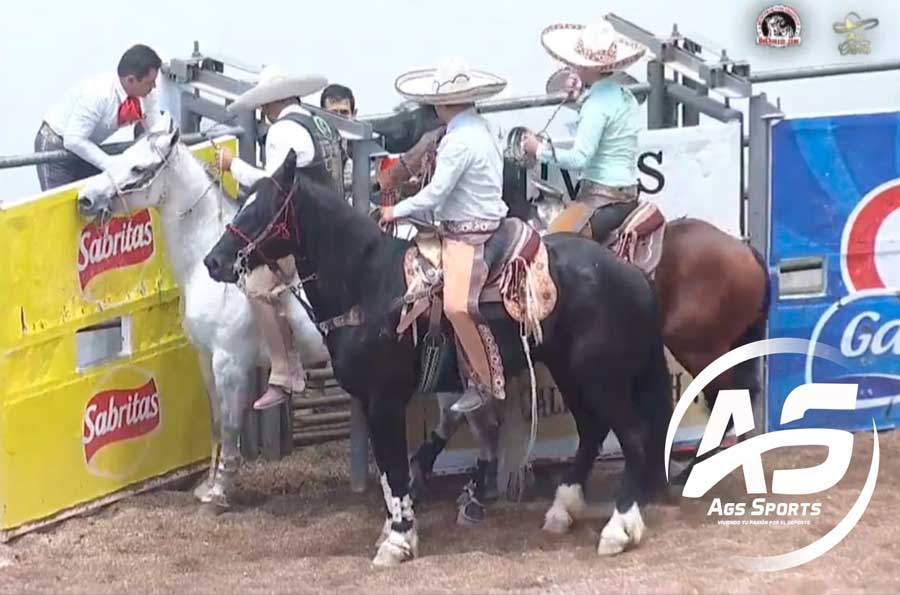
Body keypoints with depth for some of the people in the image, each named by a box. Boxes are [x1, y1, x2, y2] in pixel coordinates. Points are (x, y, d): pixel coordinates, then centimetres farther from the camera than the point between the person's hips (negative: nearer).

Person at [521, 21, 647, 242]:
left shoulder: (599, 103, -16)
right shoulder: (625, 96, 12)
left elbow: (580, 158, -20)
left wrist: (539, 149, -8)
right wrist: (580, 93, 20)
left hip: (603, 199, -10)